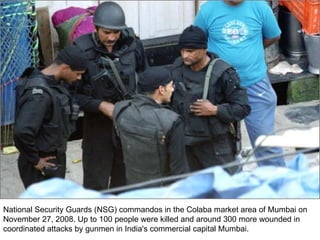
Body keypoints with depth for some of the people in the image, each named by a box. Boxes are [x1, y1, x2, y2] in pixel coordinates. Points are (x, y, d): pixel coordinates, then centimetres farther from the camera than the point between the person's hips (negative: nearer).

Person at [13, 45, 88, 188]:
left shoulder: (56, 83, 3)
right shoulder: (40, 93, -27)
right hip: (42, 166, -9)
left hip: (56, 160, 10)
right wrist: (35, 160, -22)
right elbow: (22, 132, -35)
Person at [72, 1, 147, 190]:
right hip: (98, 124, -3)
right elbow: (72, 94, -13)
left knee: (125, 178, 18)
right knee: (96, 182, 5)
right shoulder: (82, 51, -18)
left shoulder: (132, 45, -9)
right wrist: (101, 105, -22)